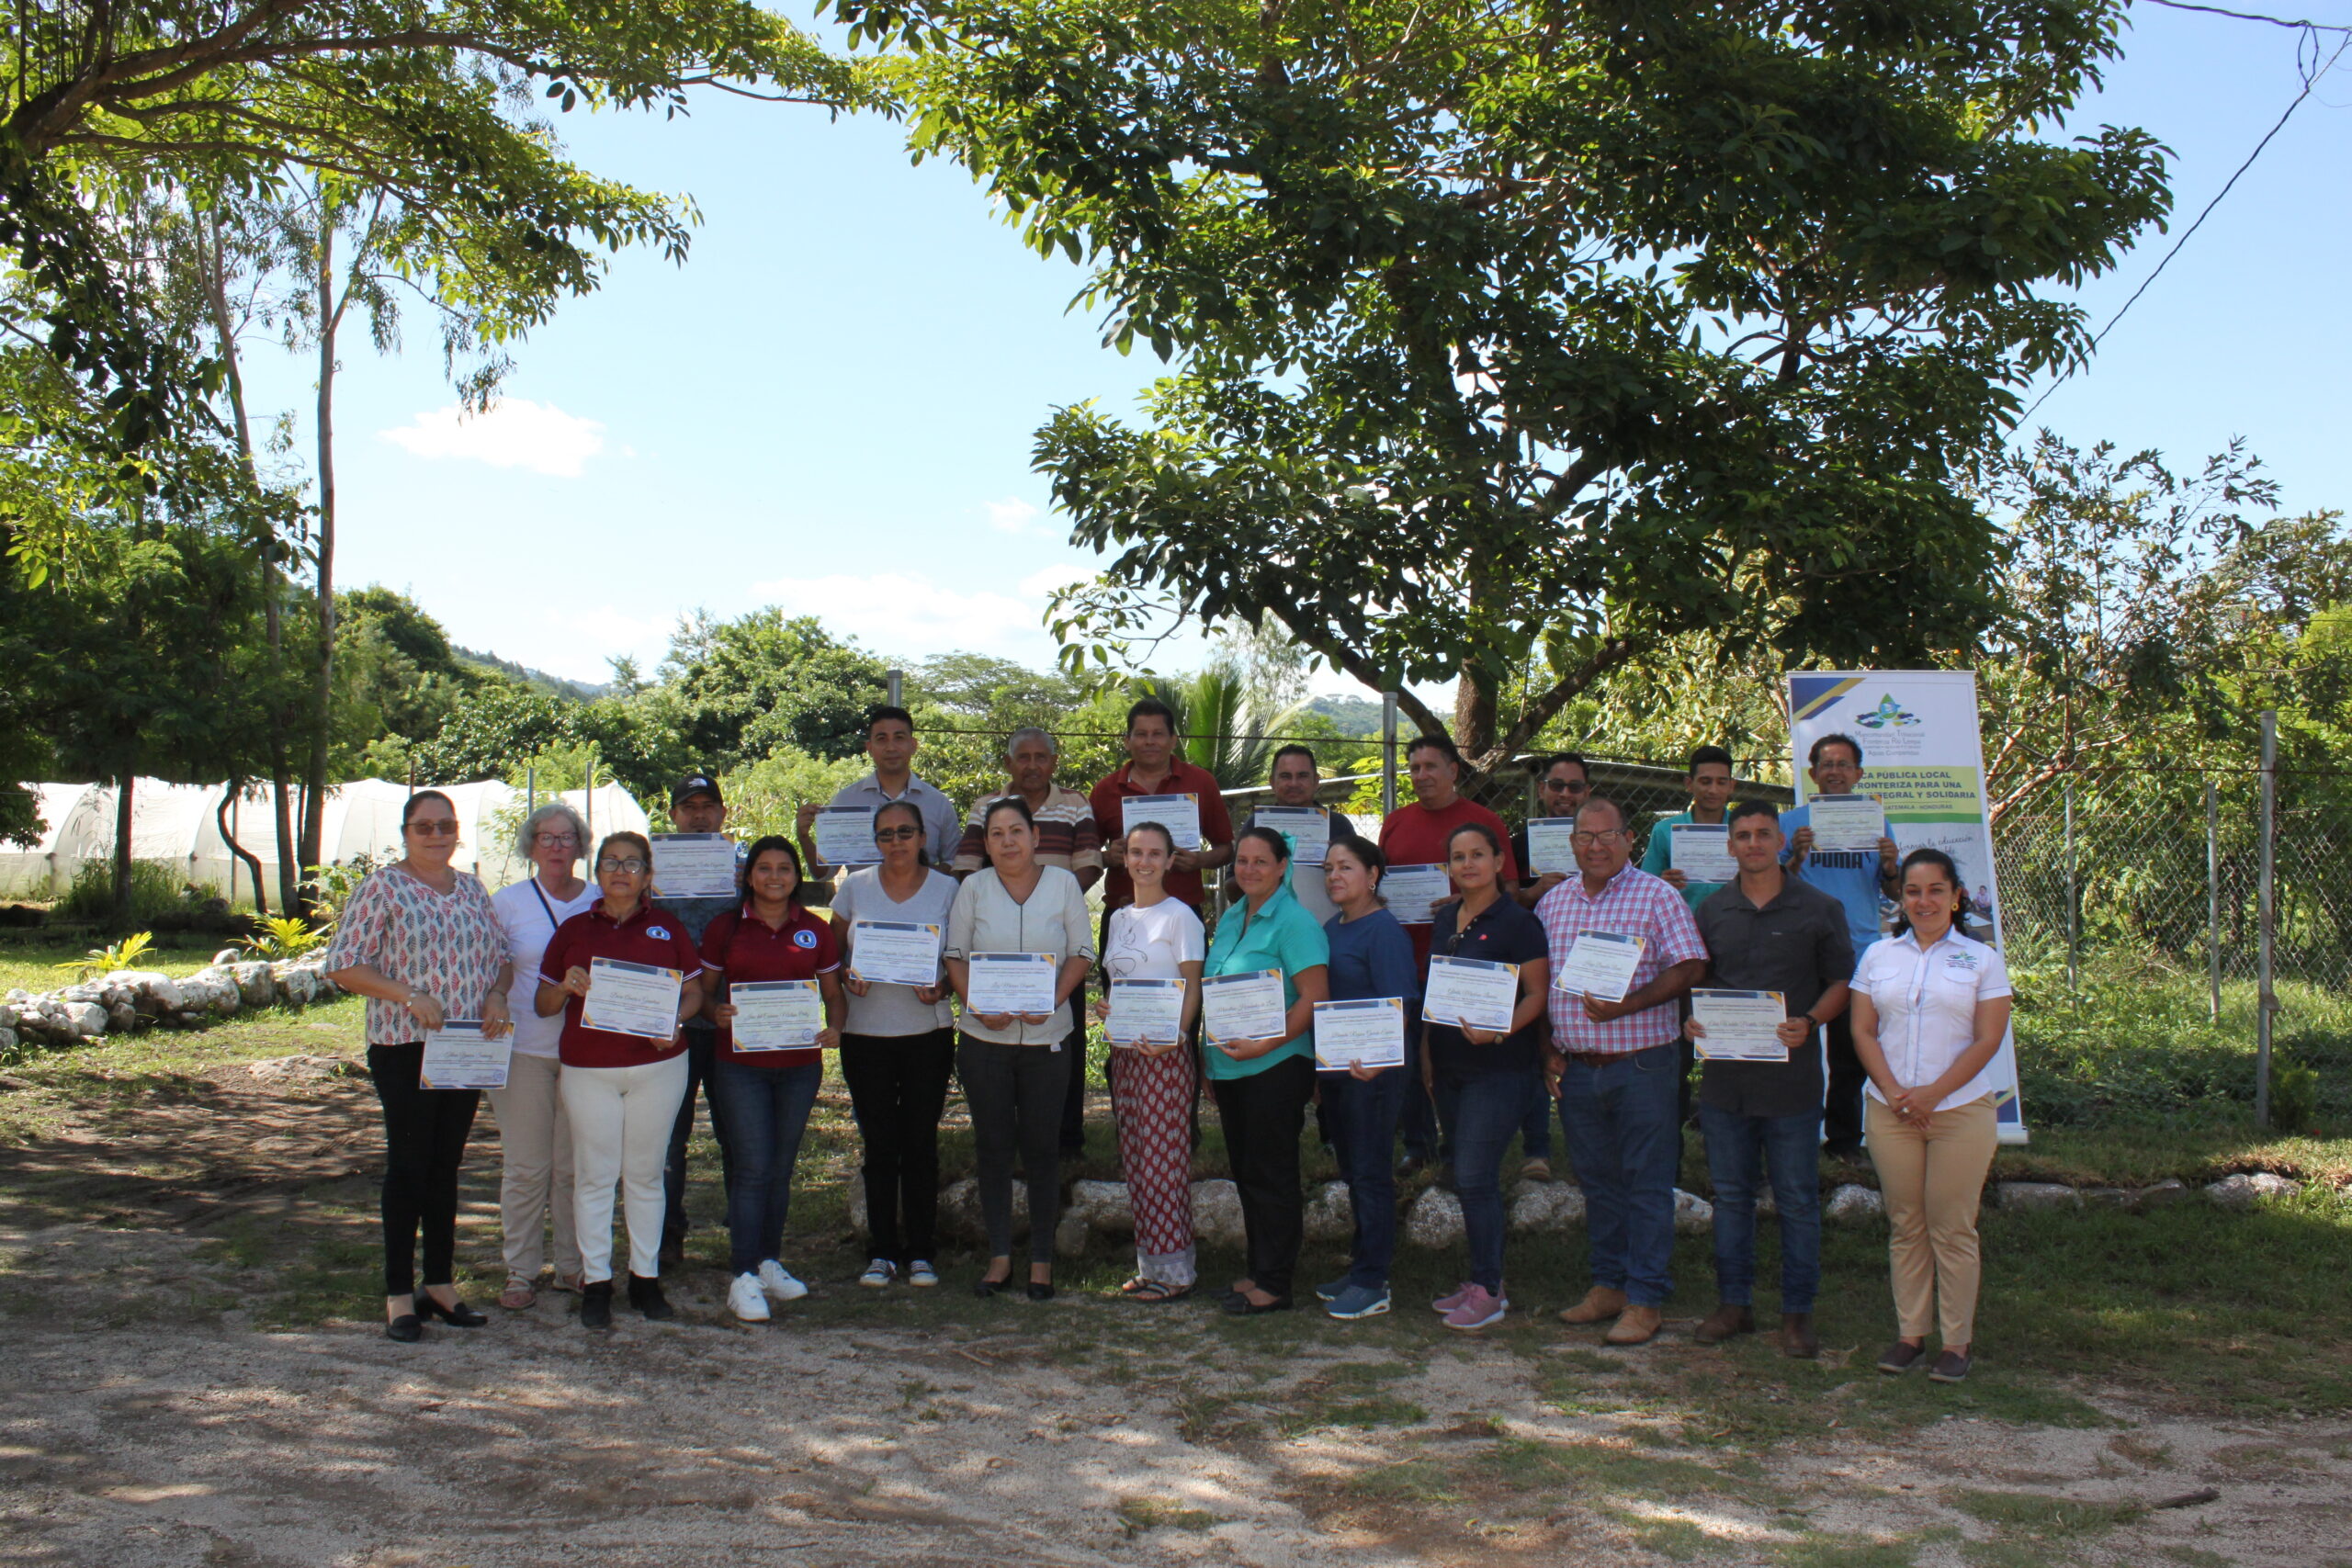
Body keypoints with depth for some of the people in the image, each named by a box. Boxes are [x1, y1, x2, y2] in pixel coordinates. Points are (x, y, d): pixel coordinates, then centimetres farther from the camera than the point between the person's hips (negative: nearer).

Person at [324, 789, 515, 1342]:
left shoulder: (472, 890, 13)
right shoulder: (382, 888, -5)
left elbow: (500, 958, 19)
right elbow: (342, 964, -9)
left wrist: (496, 996, -3)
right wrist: (409, 995, -19)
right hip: (405, 1049, -5)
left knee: (447, 1166, 11)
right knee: (409, 1166, -2)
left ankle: (441, 1284, 19)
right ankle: (399, 1295, 5)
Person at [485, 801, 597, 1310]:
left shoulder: (601, 902, 7)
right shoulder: (507, 902, 4)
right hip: (524, 1047, -1)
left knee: (575, 1164, 6)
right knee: (526, 1166, 1)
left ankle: (573, 1264, 18)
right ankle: (520, 1270, 11)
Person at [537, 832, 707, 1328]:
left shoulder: (668, 927, 7)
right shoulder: (573, 930, 7)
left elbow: (694, 992, 7)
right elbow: (544, 1004, 9)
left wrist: (675, 1021, -13)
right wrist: (566, 988, -13)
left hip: (657, 1066, 0)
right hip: (588, 1068, 0)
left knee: (646, 1174, 8)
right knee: (594, 1175, 2)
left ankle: (646, 1278, 18)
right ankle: (595, 1283, 10)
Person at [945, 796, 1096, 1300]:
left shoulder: (1063, 884, 1)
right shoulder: (974, 887, 4)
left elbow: (1082, 952, 2)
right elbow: (955, 956, 5)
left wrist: (1052, 999, -13)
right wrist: (977, 1006, -11)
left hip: (1046, 1037, -1)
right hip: (984, 1038, 1)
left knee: (1039, 1147, 3)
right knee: (992, 1146, 5)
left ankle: (1041, 1259, 13)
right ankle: (999, 1255, 15)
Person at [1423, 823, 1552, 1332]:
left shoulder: (1518, 922, -10)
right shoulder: (1445, 920, 12)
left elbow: (1537, 994, -13)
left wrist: (1498, 1031, -26)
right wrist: (1426, 1050, 14)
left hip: (1500, 1066, -7)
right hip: (1451, 1065, 7)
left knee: (1474, 1176, -8)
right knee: (1467, 1177, 11)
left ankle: (1487, 1292, 1)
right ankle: (1483, 1278, 21)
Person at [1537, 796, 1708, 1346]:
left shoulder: (1657, 897, -5)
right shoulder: (1553, 903, 10)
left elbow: (1689, 968, -12)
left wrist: (1626, 1005, -22)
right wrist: (1547, 1049, 6)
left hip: (1641, 1066, -5)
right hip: (1575, 1068, 5)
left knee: (1647, 1184, 1)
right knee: (1596, 1179, 13)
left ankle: (1646, 1299, 8)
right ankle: (1609, 1284, 25)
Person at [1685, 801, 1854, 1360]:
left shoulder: (1819, 909, 0)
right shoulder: (1710, 909, 9)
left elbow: (1841, 983, 2)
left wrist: (1809, 1022, -15)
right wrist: (1691, 1020, -5)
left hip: (1791, 1076, -3)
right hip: (1724, 1076, 3)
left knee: (1797, 1200, 3)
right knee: (1731, 1194, 11)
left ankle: (1797, 1312, 13)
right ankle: (1734, 1302, 21)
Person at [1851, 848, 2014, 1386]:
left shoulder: (1981, 959, 2)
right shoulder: (1879, 956, 10)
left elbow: (1987, 1041, -4)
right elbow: (1863, 1031, 6)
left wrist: (1932, 1095, -12)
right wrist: (1893, 1091, -9)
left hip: (1961, 1110, -2)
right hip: (1890, 1112, 2)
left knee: (1952, 1230, 0)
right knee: (1905, 1226, 6)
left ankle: (1957, 1341, 9)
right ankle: (1909, 1332, 15)